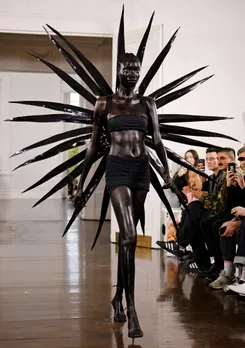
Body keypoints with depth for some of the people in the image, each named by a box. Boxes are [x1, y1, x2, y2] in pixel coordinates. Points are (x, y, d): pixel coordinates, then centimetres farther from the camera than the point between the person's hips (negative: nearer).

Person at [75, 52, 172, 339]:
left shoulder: (147, 104, 11)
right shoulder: (104, 104, 5)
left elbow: (157, 140, 4)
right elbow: (93, 146, 7)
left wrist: (166, 169, -13)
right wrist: (81, 183, 7)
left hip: (141, 170, 3)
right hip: (117, 170, -3)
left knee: (126, 237, 11)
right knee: (130, 237, -16)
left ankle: (118, 297, 27)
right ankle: (131, 310, -14)